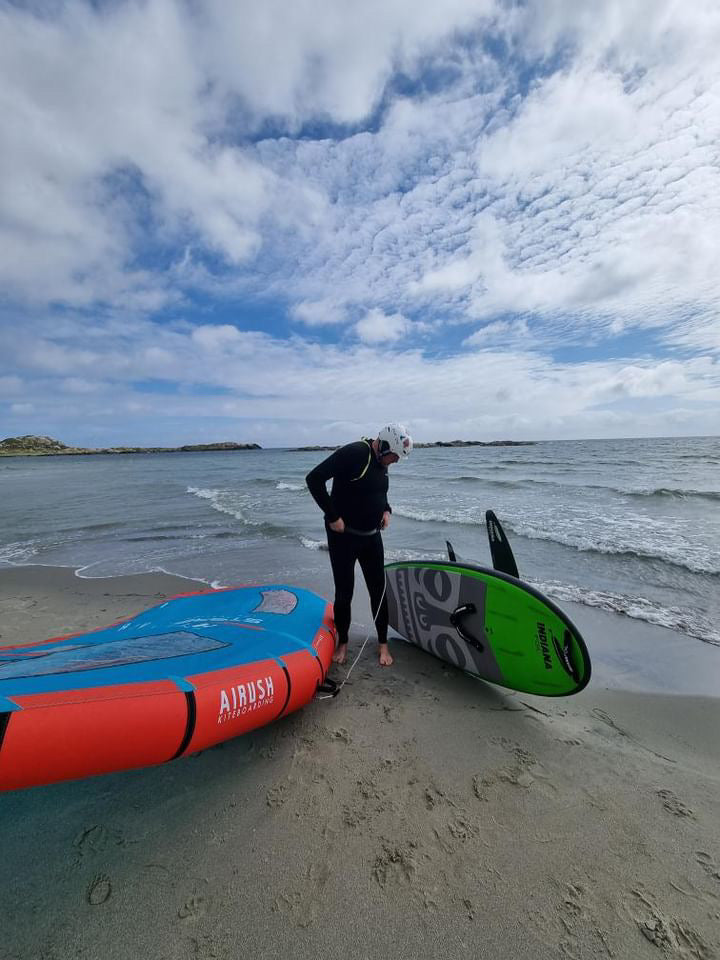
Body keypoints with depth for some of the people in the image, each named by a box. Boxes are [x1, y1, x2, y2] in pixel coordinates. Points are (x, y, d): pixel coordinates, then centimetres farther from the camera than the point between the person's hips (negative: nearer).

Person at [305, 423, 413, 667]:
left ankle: (383, 643, 28)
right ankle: (342, 643, 29)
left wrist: (386, 510, 3)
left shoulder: (382, 461, 4)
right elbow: (314, 479, -24)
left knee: (378, 591, 10)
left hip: (371, 536, 6)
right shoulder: (353, 453, -20)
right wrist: (333, 517, -23)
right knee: (344, 593, 6)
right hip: (343, 536, -6)